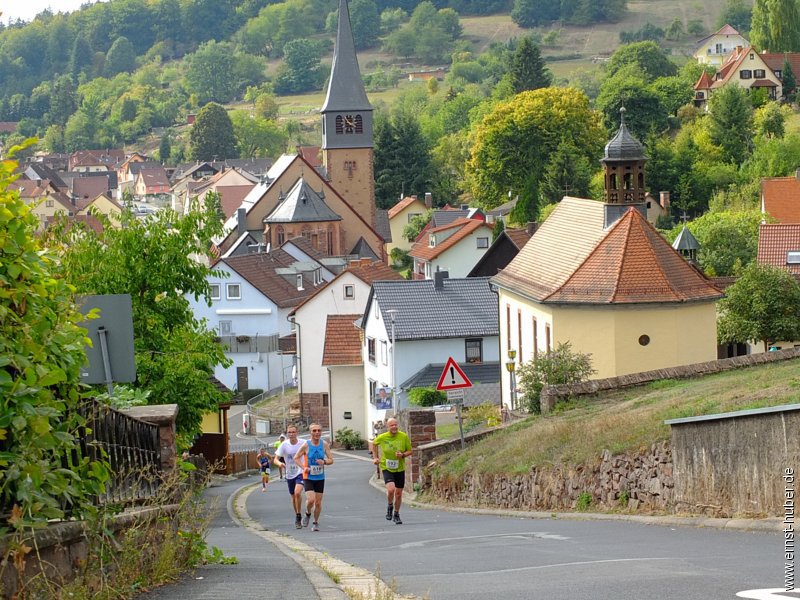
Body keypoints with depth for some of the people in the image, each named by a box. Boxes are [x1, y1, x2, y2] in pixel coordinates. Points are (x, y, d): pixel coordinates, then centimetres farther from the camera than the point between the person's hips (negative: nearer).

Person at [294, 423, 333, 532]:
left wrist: (324, 462, -19)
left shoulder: (324, 444, -2)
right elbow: (296, 458, 0)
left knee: (318, 502, 6)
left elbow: (331, 460, 3)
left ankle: (316, 522, 24)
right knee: (310, 500, -18)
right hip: (308, 477, -3)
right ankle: (308, 514, 13)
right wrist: (304, 467, -15)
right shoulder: (306, 445, -10)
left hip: (320, 478, 3)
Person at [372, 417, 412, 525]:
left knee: (398, 493, 8)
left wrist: (403, 455, -17)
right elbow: (374, 443, 15)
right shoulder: (382, 437, -8)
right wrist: (376, 457, 10)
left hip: (400, 469, 2)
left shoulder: (404, 436, -7)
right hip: (387, 468, -2)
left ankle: (396, 514, 29)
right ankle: (390, 506, 7)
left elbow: (410, 451, 3)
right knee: (391, 489, -23)